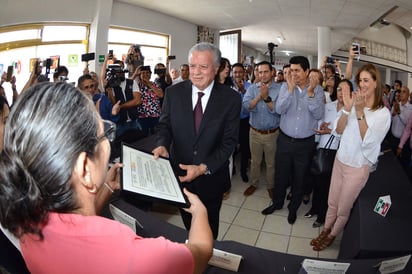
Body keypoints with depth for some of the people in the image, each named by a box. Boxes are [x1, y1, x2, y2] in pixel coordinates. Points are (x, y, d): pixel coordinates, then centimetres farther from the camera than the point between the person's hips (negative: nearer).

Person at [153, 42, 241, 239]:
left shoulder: (230, 98, -12)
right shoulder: (174, 92, -6)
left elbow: (229, 141, -13)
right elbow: (164, 125, 0)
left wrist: (204, 168, -23)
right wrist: (162, 145, -23)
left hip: (211, 177, -1)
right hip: (180, 174, 2)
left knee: (209, 227, 23)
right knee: (188, 224, 24)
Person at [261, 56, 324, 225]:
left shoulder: (317, 89, -5)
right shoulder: (286, 86, -4)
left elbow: (319, 115, -15)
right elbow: (279, 109, -16)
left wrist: (310, 92, -23)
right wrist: (291, 88, -23)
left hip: (305, 143, 0)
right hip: (285, 140, 1)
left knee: (299, 178, 16)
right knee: (280, 174, 16)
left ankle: (293, 208, 38)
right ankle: (277, 202, 40)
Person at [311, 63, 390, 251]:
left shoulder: (383, 113, -12)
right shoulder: (355, 103, -1)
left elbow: (367, 141, -23)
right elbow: (339, 130, -6)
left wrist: (360, 112, -29)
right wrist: (347, 109, -21)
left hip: (358, 167, -3)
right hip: (340, 160, 4)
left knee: (343, 209, 14)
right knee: (332, 203, 18)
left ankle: (332, 235, 37)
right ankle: (325, 231, 38)